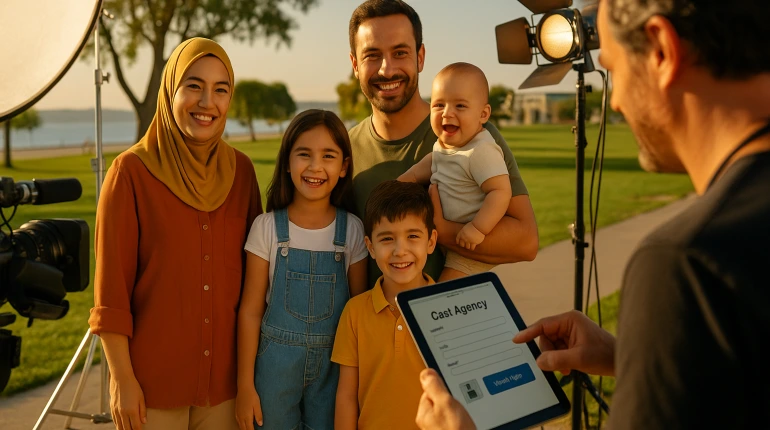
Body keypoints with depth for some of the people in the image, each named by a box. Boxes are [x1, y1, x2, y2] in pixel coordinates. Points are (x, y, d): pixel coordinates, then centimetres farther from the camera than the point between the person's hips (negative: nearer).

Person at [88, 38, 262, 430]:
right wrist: (122, 379, -11)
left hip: (225, 376, 4)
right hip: (152, 381, -3)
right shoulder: (131, 170, -10)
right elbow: (110, 287, -9)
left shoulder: (240, 170, 2)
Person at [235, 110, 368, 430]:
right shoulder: (267, 227, -7)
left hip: (333, 363, 1)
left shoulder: (352, 230, -4)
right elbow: (250, 309, -4)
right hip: (276, 360, -1)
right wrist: (245, 384, -5)